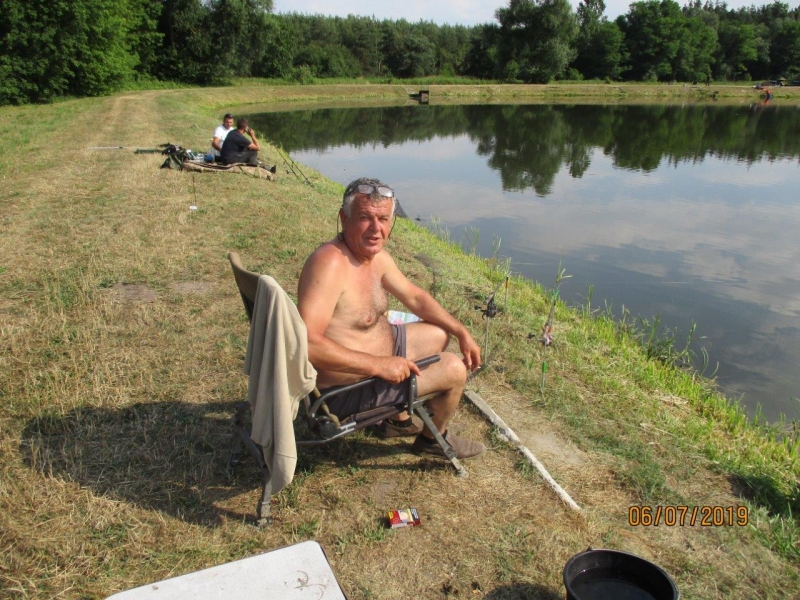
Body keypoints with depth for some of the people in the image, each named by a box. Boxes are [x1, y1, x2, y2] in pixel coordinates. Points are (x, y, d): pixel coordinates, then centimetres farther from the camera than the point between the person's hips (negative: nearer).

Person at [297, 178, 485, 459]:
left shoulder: (375, 255, -1)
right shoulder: (331, 263, -31)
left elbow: (414, 296, 13)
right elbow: (306, 343, -40)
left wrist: (462, 333, 8)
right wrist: (378, 365, -35)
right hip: (346, 388, -10)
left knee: (438, 334, 24)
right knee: (454, 369, -6)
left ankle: (400, 418, 37)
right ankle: (433, 438, 25)